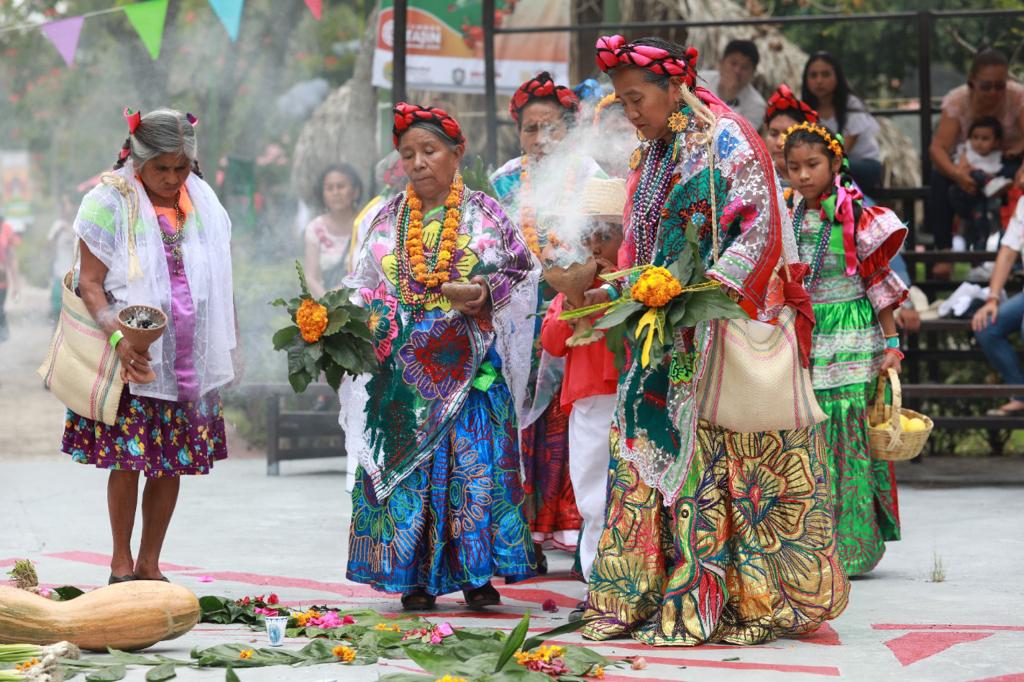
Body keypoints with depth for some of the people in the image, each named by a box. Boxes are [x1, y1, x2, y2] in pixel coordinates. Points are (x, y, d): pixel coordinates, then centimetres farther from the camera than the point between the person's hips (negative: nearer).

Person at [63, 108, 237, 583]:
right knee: (128, 459, -5)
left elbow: (218, 281, 18)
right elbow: (89, 282, -9)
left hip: (188, 358, 4)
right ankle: (121, 564, 9)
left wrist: (225, 345, 13)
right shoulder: (109, 202, -6)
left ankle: (149, 564, 16)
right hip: (132, 357, -4)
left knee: (173, 463, 6)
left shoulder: (204, 203, 9)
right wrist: (119, 337, -23)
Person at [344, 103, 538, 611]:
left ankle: (476, 573, 0)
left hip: (467, 358, -2)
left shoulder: (483, 212, 5)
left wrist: (487, 294, -13)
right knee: (407, 459, -1)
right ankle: (417, 577, 5)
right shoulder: (390, 218, 12)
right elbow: (363, 283, 14)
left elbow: (522, 273, 4)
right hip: (404, 367, 2)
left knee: (475, 457, -6)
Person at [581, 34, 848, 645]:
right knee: (648, 448, 1)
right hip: (667, 337, 8)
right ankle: (644, 595, 4)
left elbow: (759, 234, -14)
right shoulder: (652, 158, 17)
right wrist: (619, 292, 6)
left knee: (717, 455, -8)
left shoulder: (729, 141, -7)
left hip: (726, 330, -8)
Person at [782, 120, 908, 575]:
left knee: (848, 439, -7)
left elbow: (879, 282, -4)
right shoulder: (789, 218, 10)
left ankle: (852, 548, -2)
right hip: (801, 342, 5)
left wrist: (891, 342, -8)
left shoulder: (856, 217, -6)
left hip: (849, 342, -5)